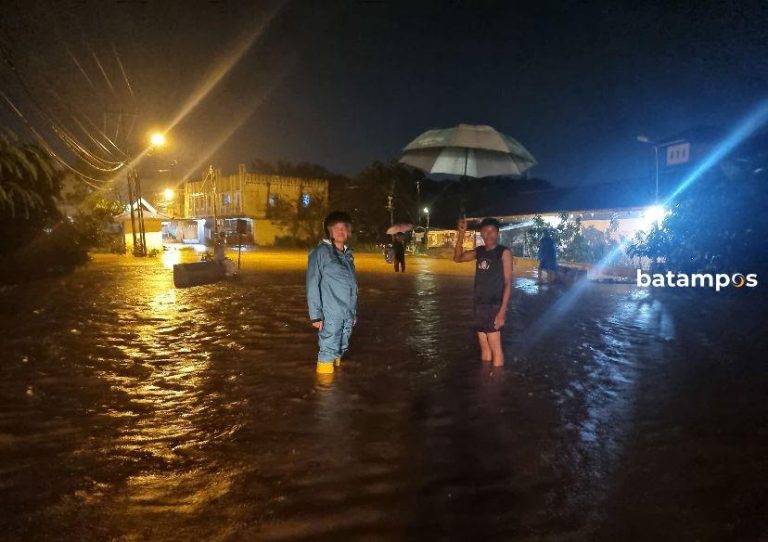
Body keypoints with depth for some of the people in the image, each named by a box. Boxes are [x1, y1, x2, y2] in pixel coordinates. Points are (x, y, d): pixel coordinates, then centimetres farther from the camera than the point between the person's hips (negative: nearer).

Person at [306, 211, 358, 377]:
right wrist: (316, 314, -14)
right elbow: (313, 285, -10)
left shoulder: (347, 254, 13)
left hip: (347, 314, 6)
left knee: (341, 349, 16)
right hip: (331, 314, -6)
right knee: (328, 350, -2)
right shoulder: (321, 252, -8)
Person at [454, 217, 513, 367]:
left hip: (495, 306, -6)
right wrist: (462, 233, 2)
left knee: (495, 347, -6)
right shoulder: (480, 251, 9)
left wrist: (503, 311, -18)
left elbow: (508, 283, -11)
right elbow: (458, 258, 13)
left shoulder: (504, 252, -8)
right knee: (484, 347, 11)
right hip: (480, 305, 6)